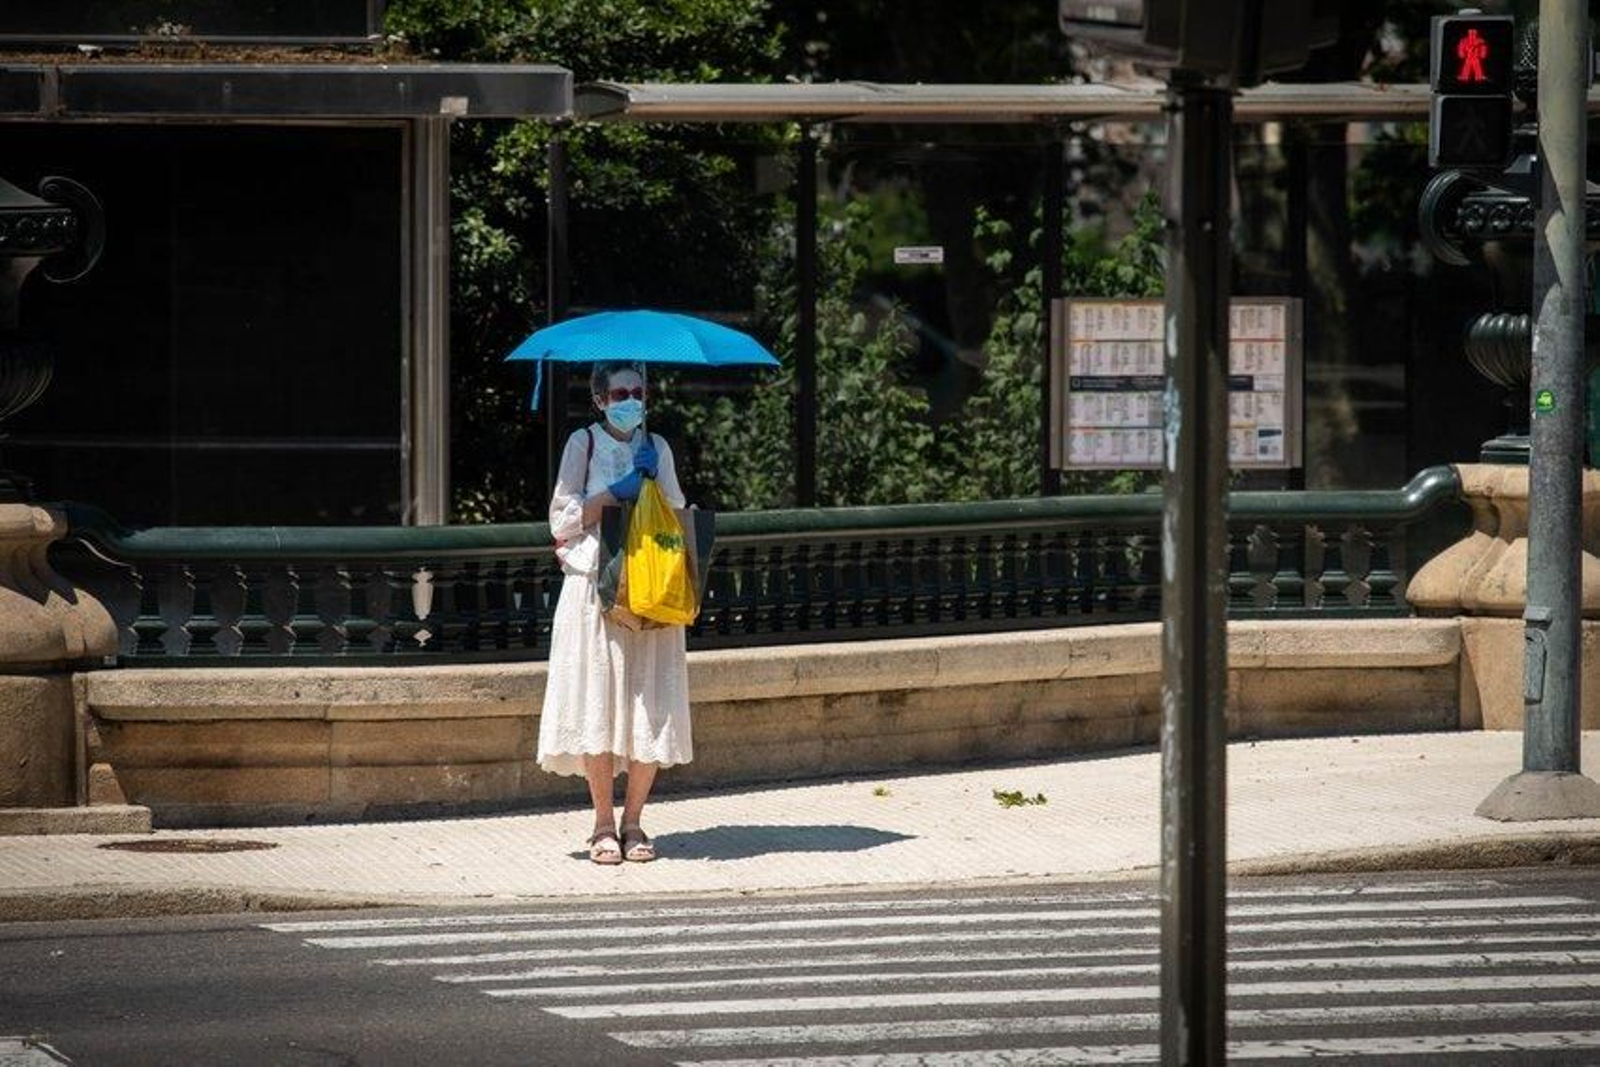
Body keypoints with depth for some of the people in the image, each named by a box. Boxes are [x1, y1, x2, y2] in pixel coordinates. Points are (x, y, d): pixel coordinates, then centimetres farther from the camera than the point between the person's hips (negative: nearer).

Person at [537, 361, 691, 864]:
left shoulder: (656, 448, 14)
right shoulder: (583, 444, 4)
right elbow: (561, 520, 0)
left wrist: (651, 481, -3)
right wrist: (615, 493, -9)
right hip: (595, 589, -3)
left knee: (650, 707, -3)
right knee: (598, 704, -6)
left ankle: (632, 822, 6)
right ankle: (604, 825, 2)